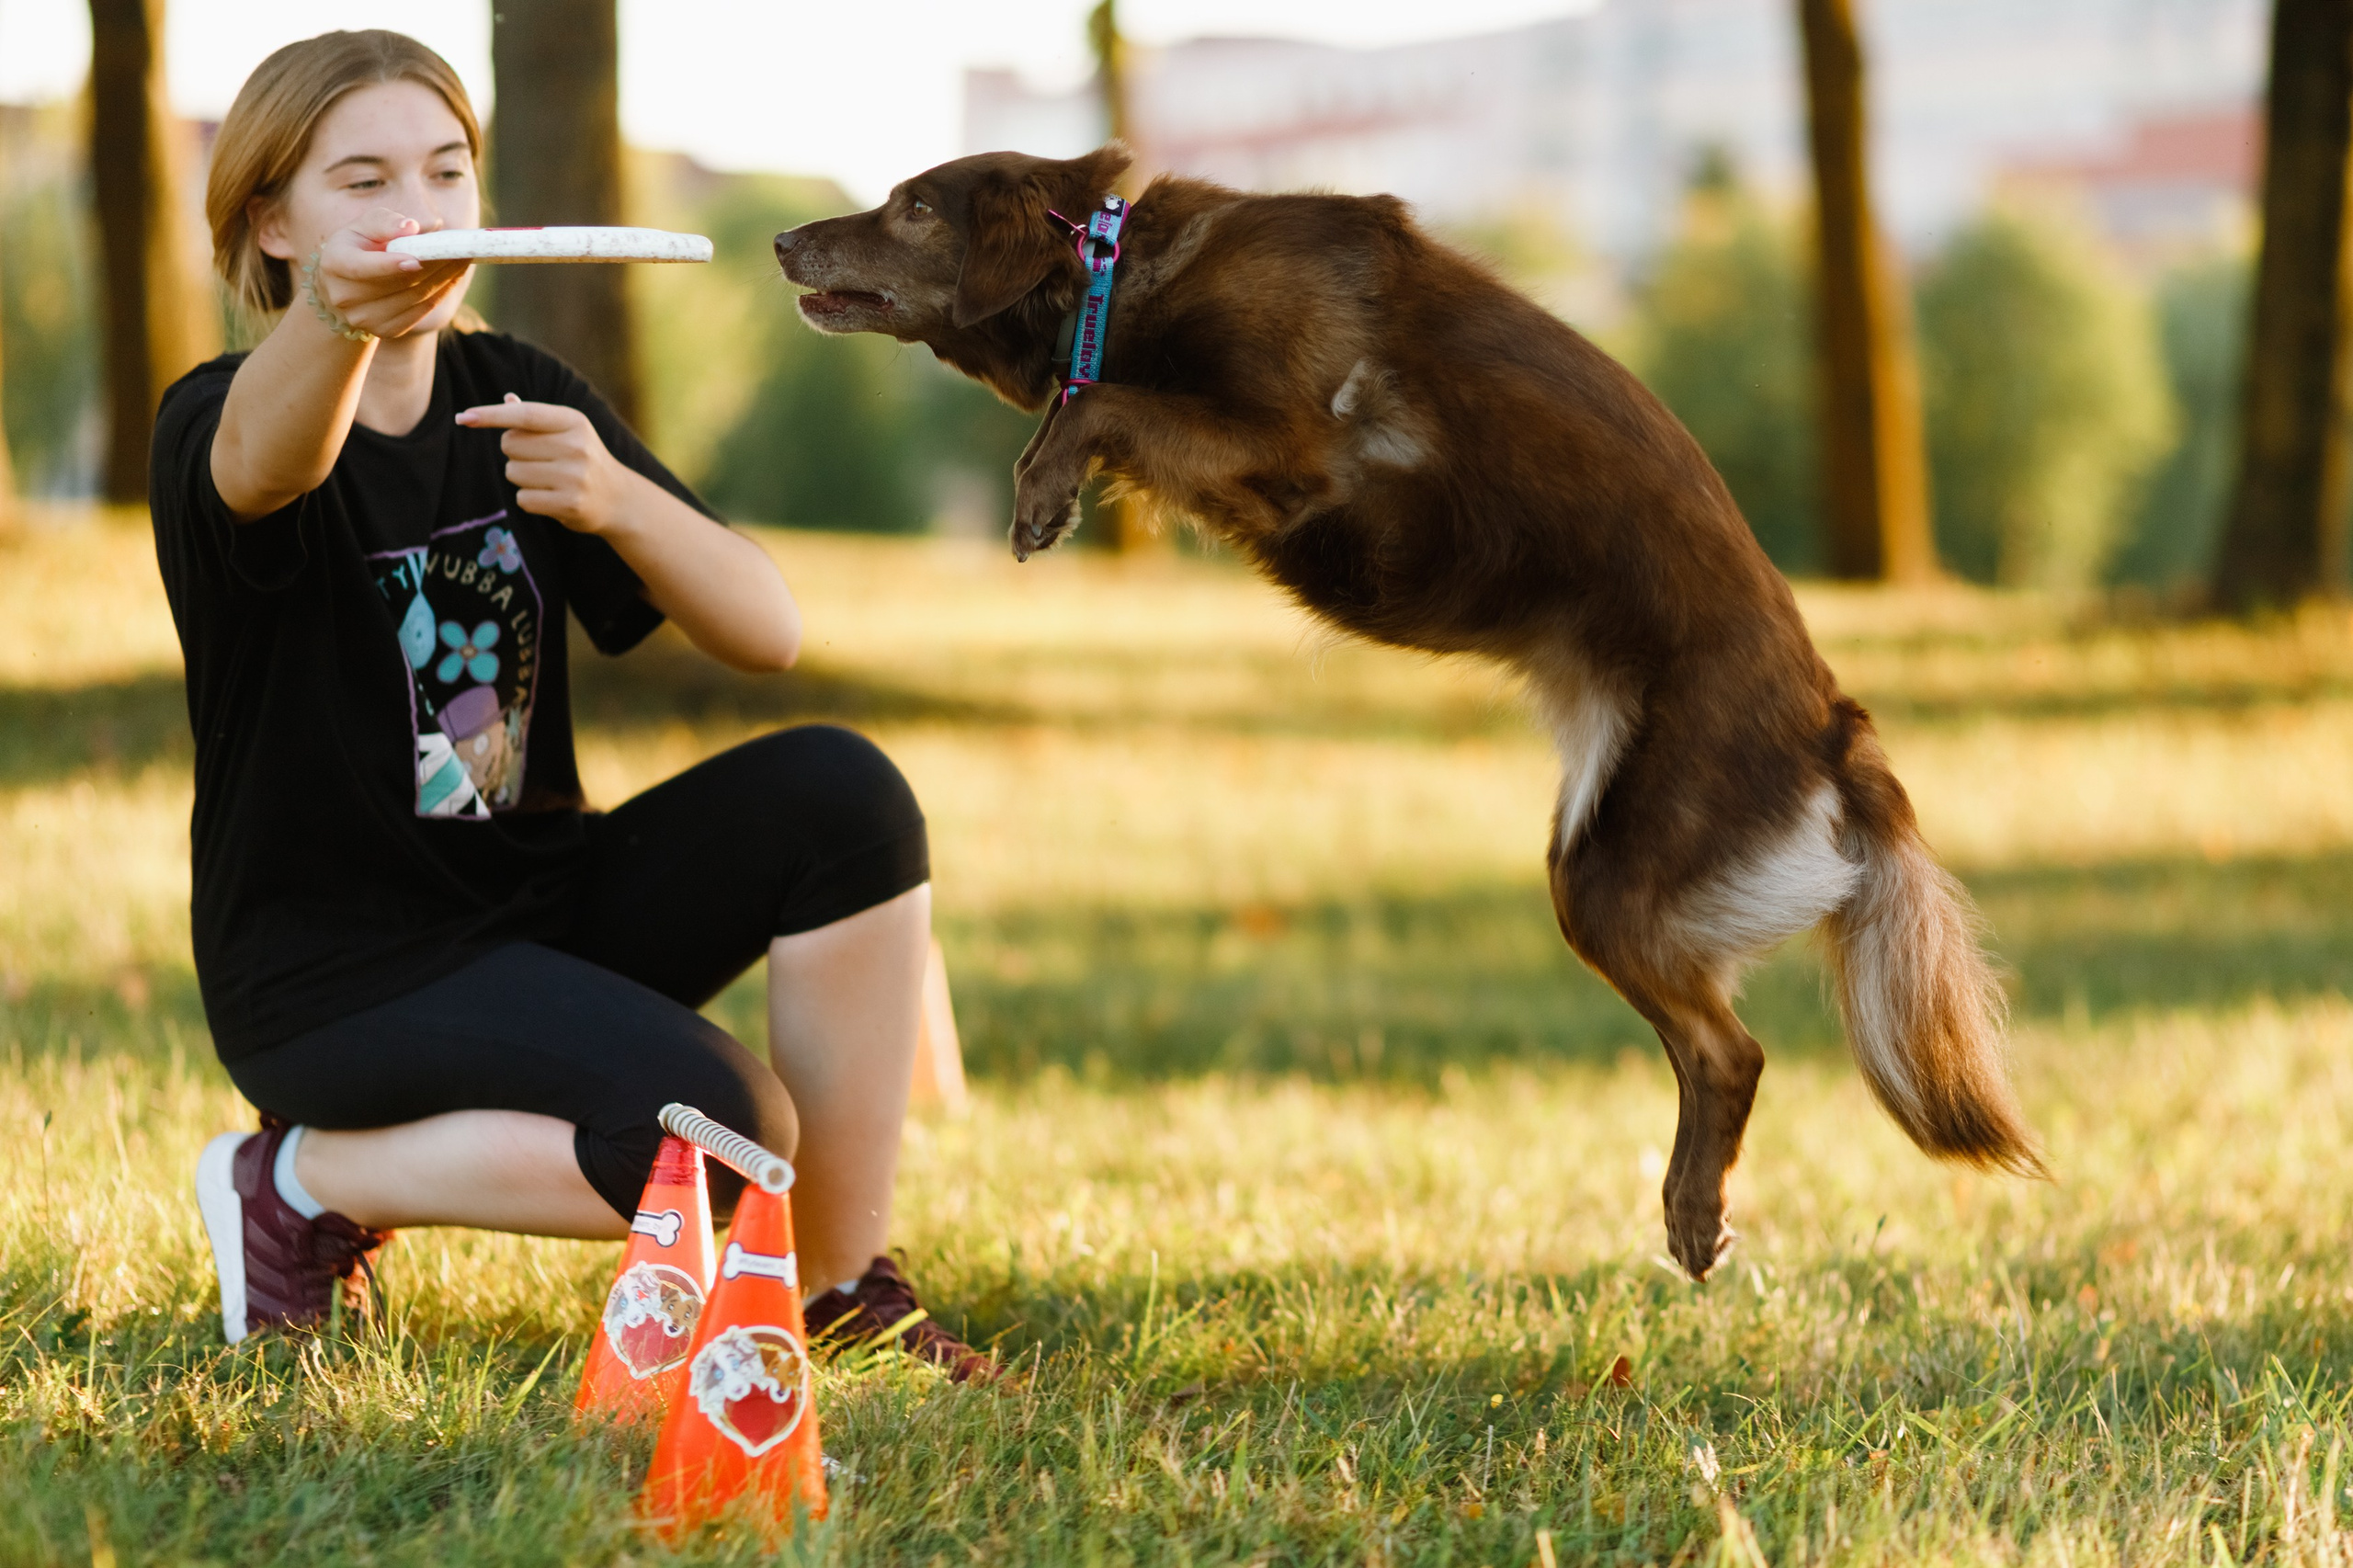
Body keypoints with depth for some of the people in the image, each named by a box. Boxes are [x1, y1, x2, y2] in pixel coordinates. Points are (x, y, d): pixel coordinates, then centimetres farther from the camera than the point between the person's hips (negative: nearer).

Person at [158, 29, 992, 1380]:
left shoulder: (519, 397, 4)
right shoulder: (219, 424, -12)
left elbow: (768, 629, -6)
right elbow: (267, 457, -41)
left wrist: (614, 498, -27)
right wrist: (341, 315, -64)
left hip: (531, 899, 6)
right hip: (329, 968, -6)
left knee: (839, 795, -18)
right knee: (715, 1129, -27)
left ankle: (849, 1292, -8)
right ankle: (307, 1181, -4)